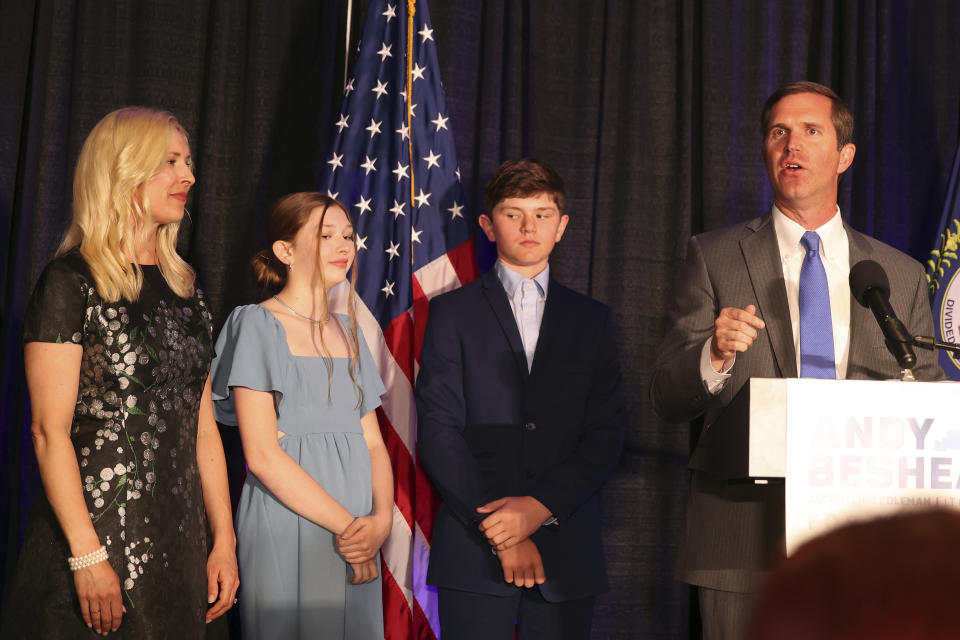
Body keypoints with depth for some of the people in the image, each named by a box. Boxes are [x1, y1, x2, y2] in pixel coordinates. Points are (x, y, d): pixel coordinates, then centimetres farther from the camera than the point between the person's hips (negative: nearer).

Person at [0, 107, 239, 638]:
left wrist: (223, 540, 9)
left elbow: (202, 425, 12)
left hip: (177, 545, 6)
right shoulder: (72, 282, -8)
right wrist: (86, 554, -18)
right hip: (95, 539, -6)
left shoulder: (184, 288, 12)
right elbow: (50, 430, -13)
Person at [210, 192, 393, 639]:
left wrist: (382, 518, -9)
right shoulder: (258, 325, -5)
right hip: (286, 533, -6)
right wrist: (346, 524, -15)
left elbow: (372, 443, 9)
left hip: (358, 538, 6)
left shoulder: (347, 331, 14)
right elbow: (262, 455, -13)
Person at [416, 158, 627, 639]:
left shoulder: (591, 319, 13)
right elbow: (437, 433, -2)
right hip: (474, 552, -2)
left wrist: (541, 506, -10)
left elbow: (607, 433, 5)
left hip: (567, 554, 2)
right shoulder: (452, 313, 6)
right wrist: (499, 533, -10)